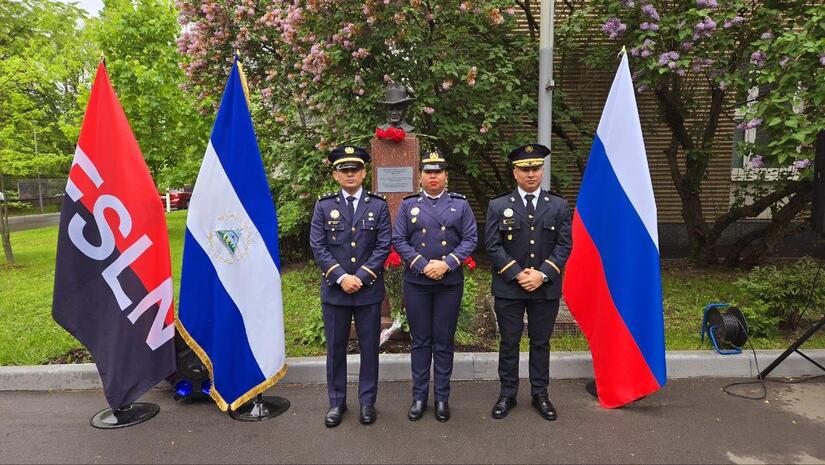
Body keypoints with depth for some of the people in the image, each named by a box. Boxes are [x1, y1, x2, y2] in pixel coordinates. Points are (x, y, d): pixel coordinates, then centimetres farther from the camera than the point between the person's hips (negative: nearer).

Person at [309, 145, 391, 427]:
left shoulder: (378, 205, 2)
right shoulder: (324, 206, 3)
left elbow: (384, 246, -4)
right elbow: (318, 247, -2)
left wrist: (360, 277, -13)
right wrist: (341, 277, -13)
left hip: (369, 289, 0)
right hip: (334, 289, 1)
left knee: (369, 348, 9)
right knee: (335, 348, 10)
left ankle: (367, 402, 25)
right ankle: (337, 402, 26)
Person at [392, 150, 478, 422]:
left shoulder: (460, 204, 5)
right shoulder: (408, 205, 5)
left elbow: (470, 239, -1)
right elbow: (398, 240, -1)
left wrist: (446, 264, -14)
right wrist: (423, 265, -13)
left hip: (450, 283, 0)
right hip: (416, 283, 0)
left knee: (444, 342, 8)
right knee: (420, 341, 9)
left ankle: (442, 398, 22)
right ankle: (419, 396, 22)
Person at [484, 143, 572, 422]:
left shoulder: (559, 206, 5)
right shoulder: (498, 206, 1)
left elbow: (564, 245, -1)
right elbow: (493, 247, -5)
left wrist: (542, 274, -13)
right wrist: (517, 274, -14)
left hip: (546, 289, 1)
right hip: (509, 288, -1)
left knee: (541, 342, 11)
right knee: (509, 342, 8)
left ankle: (540, 394, 26)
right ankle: (507, 394, 22)